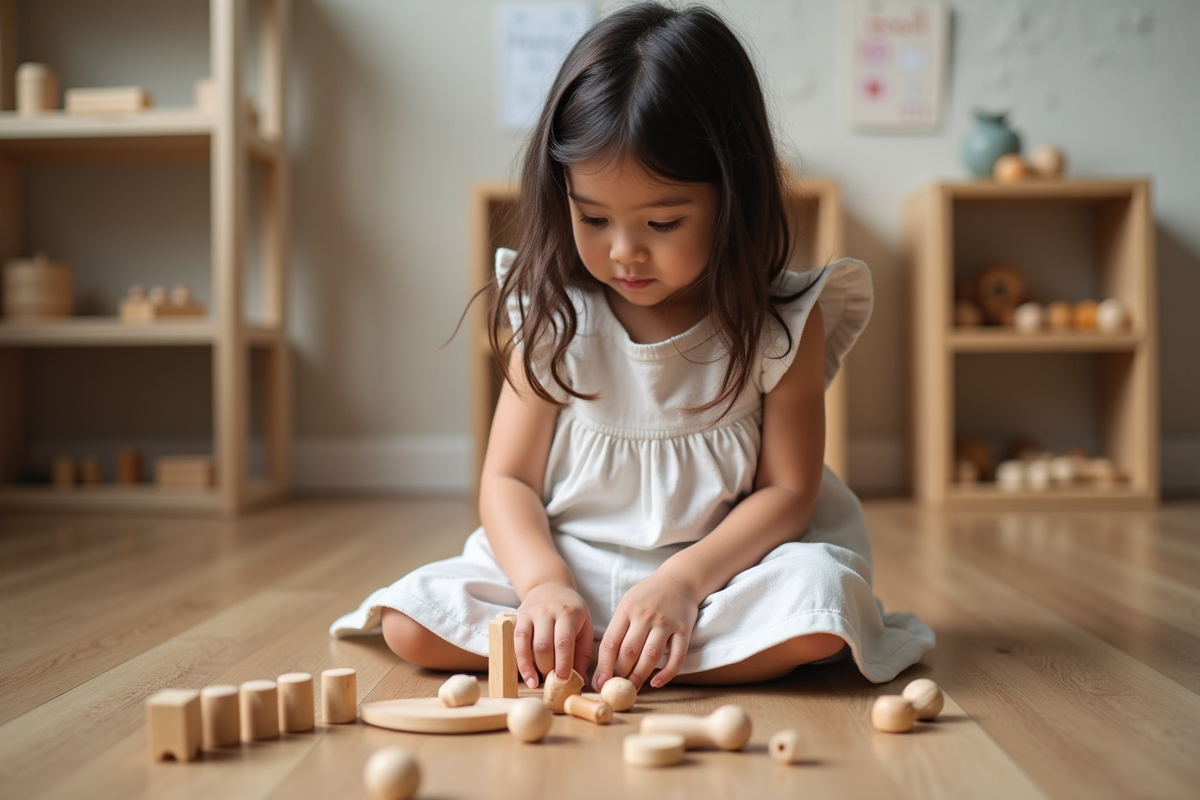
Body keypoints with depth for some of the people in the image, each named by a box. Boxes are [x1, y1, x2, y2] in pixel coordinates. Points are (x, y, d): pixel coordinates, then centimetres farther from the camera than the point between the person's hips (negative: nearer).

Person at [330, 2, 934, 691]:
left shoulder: (782, 324, -7)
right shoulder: (554, 318, -3)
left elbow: (788, 490, -8)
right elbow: (509, 479, -3)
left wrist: (682, 581, -24)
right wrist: (545, 585, -24)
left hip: (724, 563, 0)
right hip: (570, 565, 1)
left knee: (816, 606, -33)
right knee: (410, 619, -19)